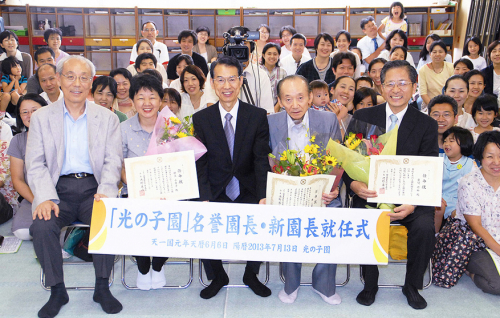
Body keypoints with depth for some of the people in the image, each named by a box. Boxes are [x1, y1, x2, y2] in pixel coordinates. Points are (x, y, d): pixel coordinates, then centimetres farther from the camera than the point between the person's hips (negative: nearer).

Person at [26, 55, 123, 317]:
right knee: (41, 226, -27)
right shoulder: (41, 117, 9)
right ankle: (57, 291, -4)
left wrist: (105, 192, -16)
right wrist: (45, 198, -15)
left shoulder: (107, 118, 10)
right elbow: (36, 164, 2)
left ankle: (102, 288, -7)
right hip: (58, 189, 1)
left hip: (93, 188, 0)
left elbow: (113, 161, 3)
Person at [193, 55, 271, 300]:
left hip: (249, 193, 0)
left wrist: (263, 197, -21)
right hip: (216, 193, 1)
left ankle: (251, 275, 11)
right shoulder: (201, 119, 1)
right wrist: (205, 199, -20)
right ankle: (217, 277, 13)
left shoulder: (258, 116, -1)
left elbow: (262, 160, -6)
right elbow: (200, 163, -4)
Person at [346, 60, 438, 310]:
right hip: (370, 193, 0)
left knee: (425, 226, -26)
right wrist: (354, 184, -20)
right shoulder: (363, 117, 5)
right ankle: (370, 285, 3)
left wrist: (413, 203, -19)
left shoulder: (427, 125, 4)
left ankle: (412, 286, 4)